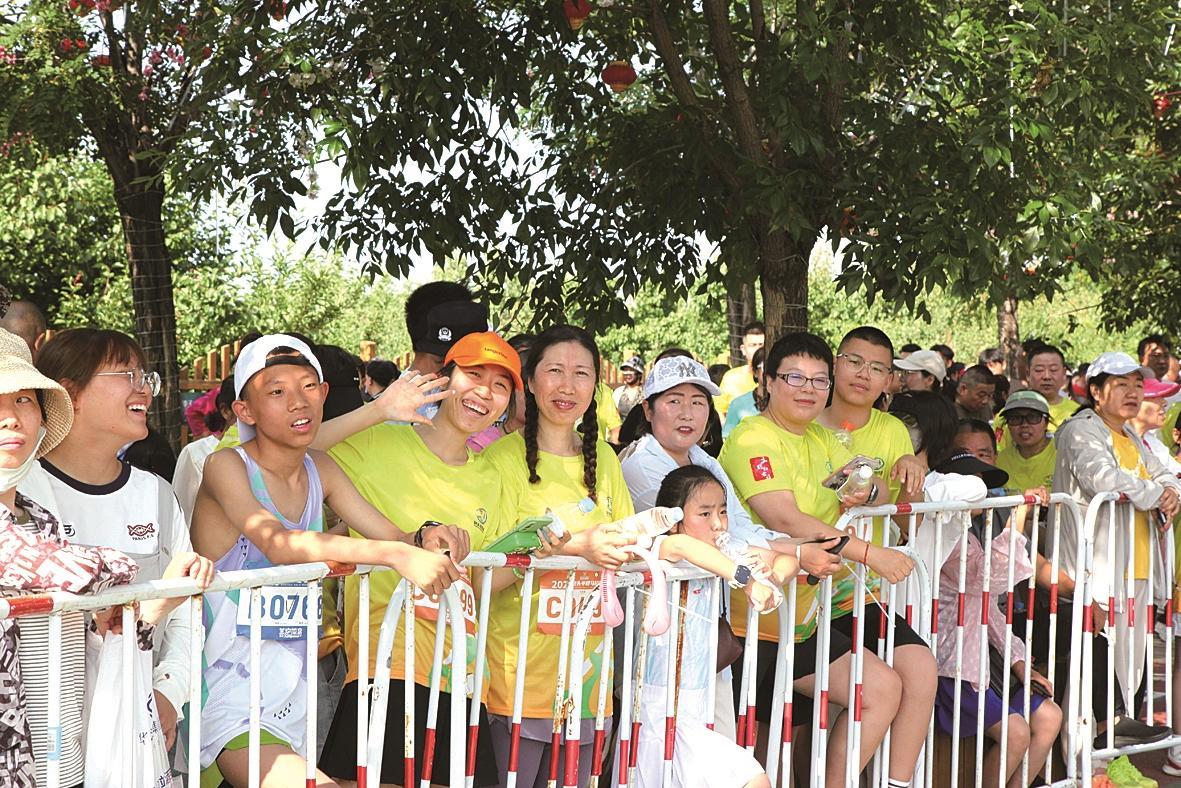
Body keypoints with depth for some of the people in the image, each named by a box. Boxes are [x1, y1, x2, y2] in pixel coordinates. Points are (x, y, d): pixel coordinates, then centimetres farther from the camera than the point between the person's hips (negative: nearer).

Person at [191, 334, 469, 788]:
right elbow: (279, 544, -28)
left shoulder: (320, 471, 7)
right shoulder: (226, 468, -12)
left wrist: (425, 540, -18)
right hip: (231, 696, -7)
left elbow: (394, 537, 6)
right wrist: (397, 554, -37)